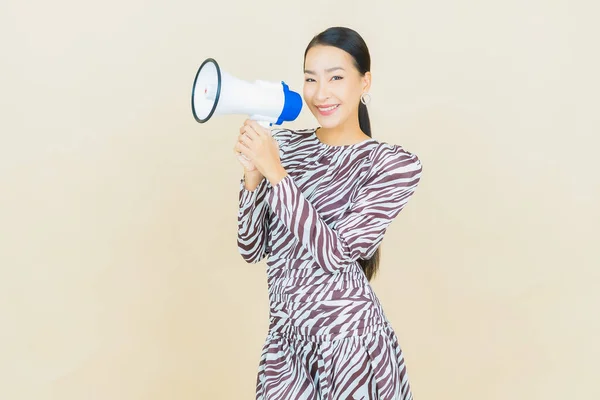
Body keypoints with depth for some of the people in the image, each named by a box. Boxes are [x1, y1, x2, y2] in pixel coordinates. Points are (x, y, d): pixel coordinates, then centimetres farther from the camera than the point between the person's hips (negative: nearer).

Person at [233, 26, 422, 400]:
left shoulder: (395, 163, -8)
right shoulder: (282, 144, 1)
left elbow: (335, 254, -17)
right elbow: (252, 249, 1)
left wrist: (275, 172, -20)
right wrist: (253, 173, -14)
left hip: (349, 341, -3)